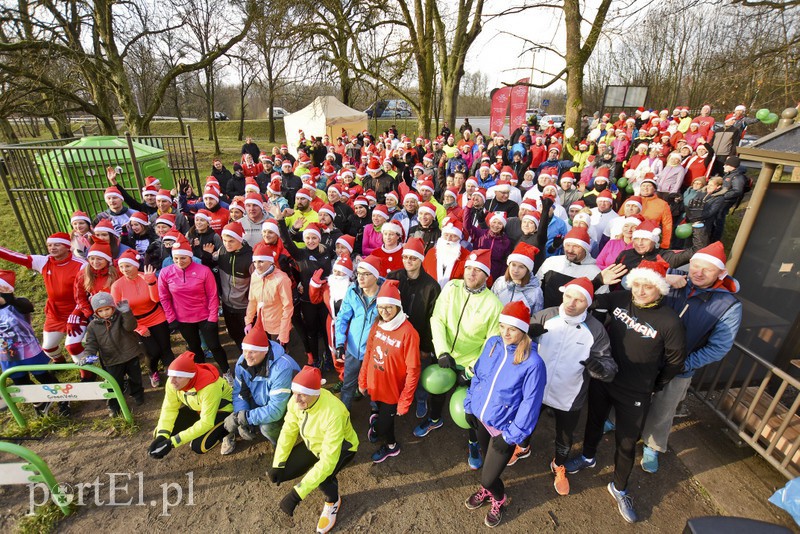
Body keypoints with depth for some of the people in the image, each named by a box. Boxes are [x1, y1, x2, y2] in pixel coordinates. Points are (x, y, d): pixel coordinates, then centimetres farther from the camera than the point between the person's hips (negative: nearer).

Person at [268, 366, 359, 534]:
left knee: (323, 476, -30)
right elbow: (288, 431, -8)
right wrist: (277, 465, -13)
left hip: (341, 447, -5)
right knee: (283, 473, -8)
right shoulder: (297, 400, -24)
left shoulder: (333, 413, -42)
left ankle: (333, 500, 5)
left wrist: (297, 493, -39)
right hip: (313, 443, 6)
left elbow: (328, 460, -40)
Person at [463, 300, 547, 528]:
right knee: (486, 460, 26)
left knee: (488, 476, 5)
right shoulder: (492, 343, -9)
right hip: (480, 417, 5)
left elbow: (530, 403, -17)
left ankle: (499, 499, 40)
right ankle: (487, 490, 57)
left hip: (504, 427, -4)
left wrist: (512, 435, -13)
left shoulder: (533, 363, -24)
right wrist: (469, 405, 8)